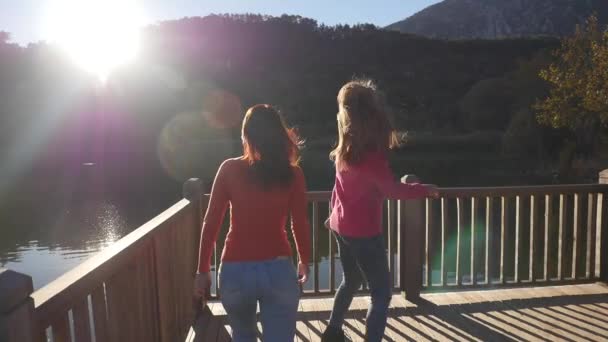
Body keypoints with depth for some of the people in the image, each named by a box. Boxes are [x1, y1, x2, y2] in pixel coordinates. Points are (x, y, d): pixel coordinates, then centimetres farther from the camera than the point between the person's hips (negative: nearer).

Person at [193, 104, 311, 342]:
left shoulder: (229, 169, -3)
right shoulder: (292, 174, -3)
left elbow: (211, 224, -2)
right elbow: (300, 226, -1)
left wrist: (203, 271, 7)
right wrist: (304, 261, 17)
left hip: (235, 270, 1)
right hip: (278, 270, -1)